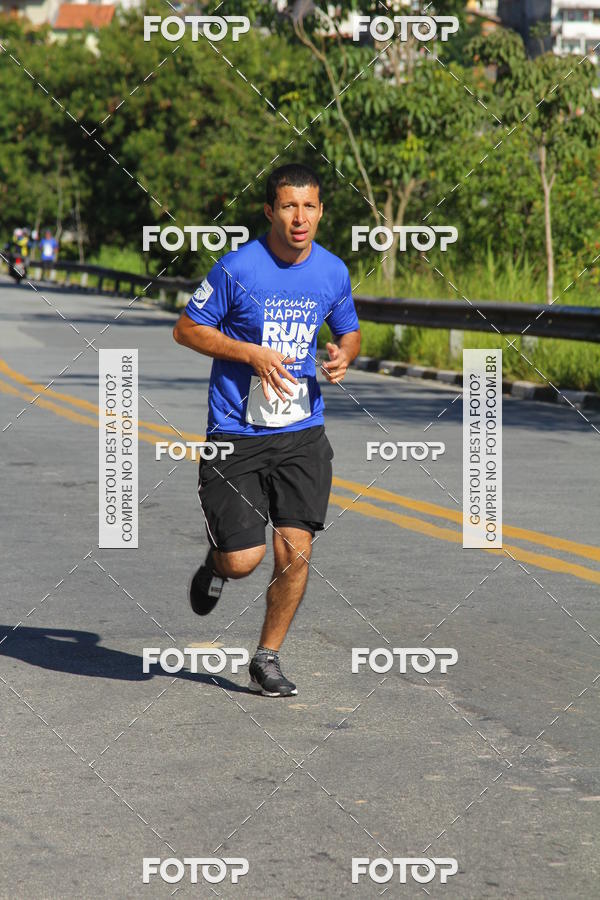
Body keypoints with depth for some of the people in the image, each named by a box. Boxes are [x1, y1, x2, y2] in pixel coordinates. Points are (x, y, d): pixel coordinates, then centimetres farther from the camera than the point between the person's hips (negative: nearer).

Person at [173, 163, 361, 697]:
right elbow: (187, 329, -4)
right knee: (244, 560, -8)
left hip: (303, 434, 3)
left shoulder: (333, 272, 3)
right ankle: (216, 562, 31)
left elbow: (350, 332, 20)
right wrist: (254, 354, -15)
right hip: (236, 435, -3)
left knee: (295, 550, -6)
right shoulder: (238, 268, -11)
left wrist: (344, 356, -4)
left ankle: (267, 659, 14)